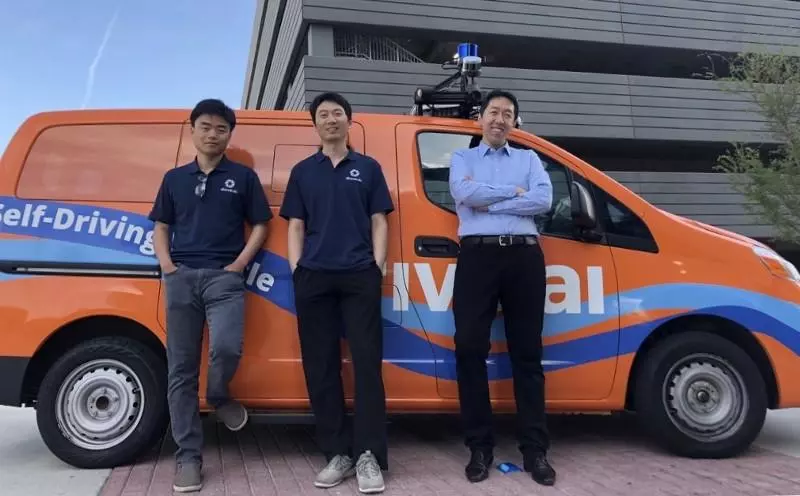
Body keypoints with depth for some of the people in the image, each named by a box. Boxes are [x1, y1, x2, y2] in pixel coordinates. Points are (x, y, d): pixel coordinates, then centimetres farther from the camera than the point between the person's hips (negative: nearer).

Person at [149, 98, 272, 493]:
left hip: (224, 276, -2)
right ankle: (188, 456, 10)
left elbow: (260, 225, 7)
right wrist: (168, 267, 0)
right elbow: (161, 228, 17)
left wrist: (239, 264, -5)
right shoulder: (175, 178, 16)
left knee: (227, 347, -25)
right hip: (181, 278, 3)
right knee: (181, 369, 1)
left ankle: (218, 397, 11)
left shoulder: (243, 176, 9)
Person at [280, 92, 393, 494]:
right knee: (321, 367, 3)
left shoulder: (368, 168, 12)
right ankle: (337, 453, 13)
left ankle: (369, 456, 0)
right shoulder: (302, 172, 15)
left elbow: (378, 223, 8)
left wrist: (378, 267, -3)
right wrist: (296, 268, 0)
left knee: (367, 363, -5)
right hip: (313, 278, 2)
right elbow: (296, 227, 12)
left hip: (360, 276, -1)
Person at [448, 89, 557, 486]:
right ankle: (480, 447, 10)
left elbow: (544, 200, -3)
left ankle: (535, 449, 12)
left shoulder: (529, 159, 17)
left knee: (527, 353, 4)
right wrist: (514, 191, -2)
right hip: (478, 255, -1)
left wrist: (487, 201, -8)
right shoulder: (462, 158, 15)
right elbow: (465, 194, -8)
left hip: (524, 255, 1)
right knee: (470, 349, -3)